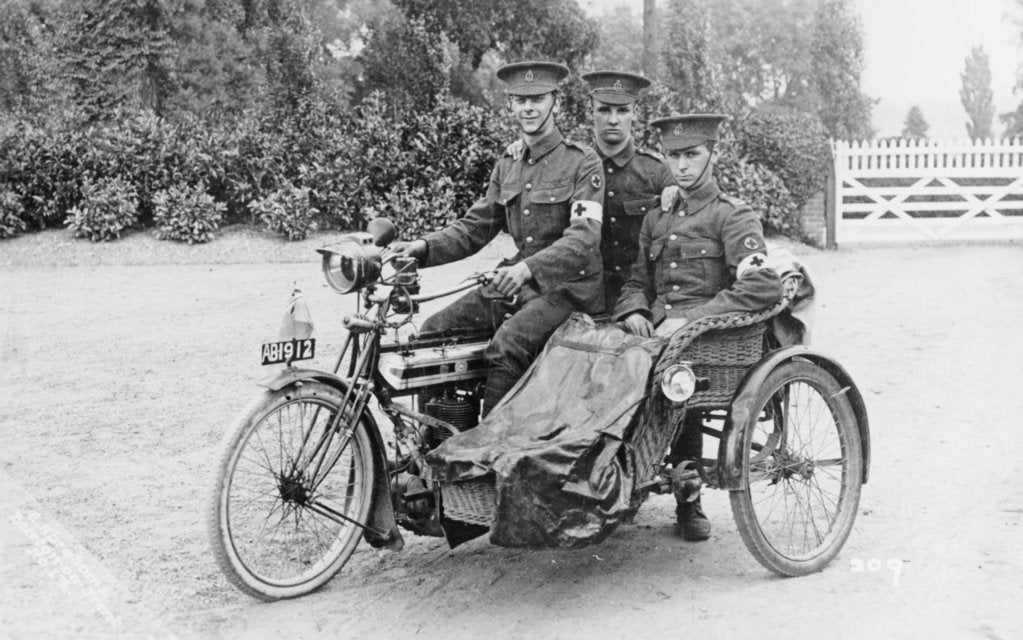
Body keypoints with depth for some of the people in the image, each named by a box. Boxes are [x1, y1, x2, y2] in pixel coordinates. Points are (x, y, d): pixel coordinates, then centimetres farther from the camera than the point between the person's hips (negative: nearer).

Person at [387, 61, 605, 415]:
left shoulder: (583, 163, -8)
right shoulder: (507, 166, 14)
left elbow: (586, 237, -20)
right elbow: (474, 227, 13)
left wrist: (529, 268, -36)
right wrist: (425, 246, -6)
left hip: (569, 285, -7)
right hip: (517, 282, 7)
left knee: (506, 346, -31)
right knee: (435, 330, -7)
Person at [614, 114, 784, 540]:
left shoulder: (733, 216, 3)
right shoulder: (656, 219, 22)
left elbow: (764, 287, -12)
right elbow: (637, 281, 25)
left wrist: (690, 319, -19)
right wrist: (633, 312, 0)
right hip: (657, 332, 5)